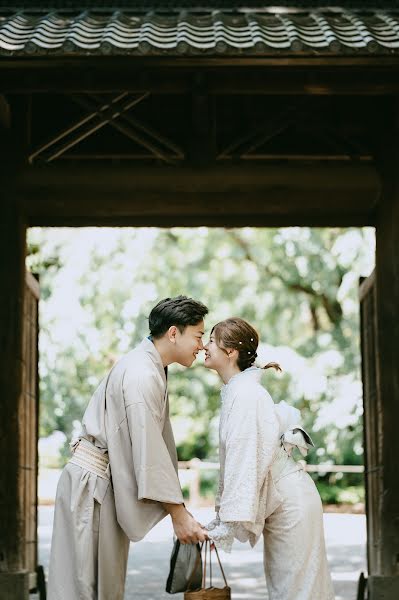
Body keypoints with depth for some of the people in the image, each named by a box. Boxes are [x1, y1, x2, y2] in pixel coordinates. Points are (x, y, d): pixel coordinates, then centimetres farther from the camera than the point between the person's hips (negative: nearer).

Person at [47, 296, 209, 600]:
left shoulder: (153, 369, 14)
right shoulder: (141, 375, -20)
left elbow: (161, 442, 15)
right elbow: (149, 451, -22)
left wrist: (180, 509, 14)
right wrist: (178, 515, -18)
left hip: (109, 483, 10)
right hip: (90, 482, -10)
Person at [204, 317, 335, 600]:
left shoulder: (245, 394, -19)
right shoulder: (235, 390, 10)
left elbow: (246, 462, -24)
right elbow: (231, 461, 13)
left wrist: (228, 524, -24)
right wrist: (221, 514, 11)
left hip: (291, 501, -10)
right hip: (279, 503, 10)